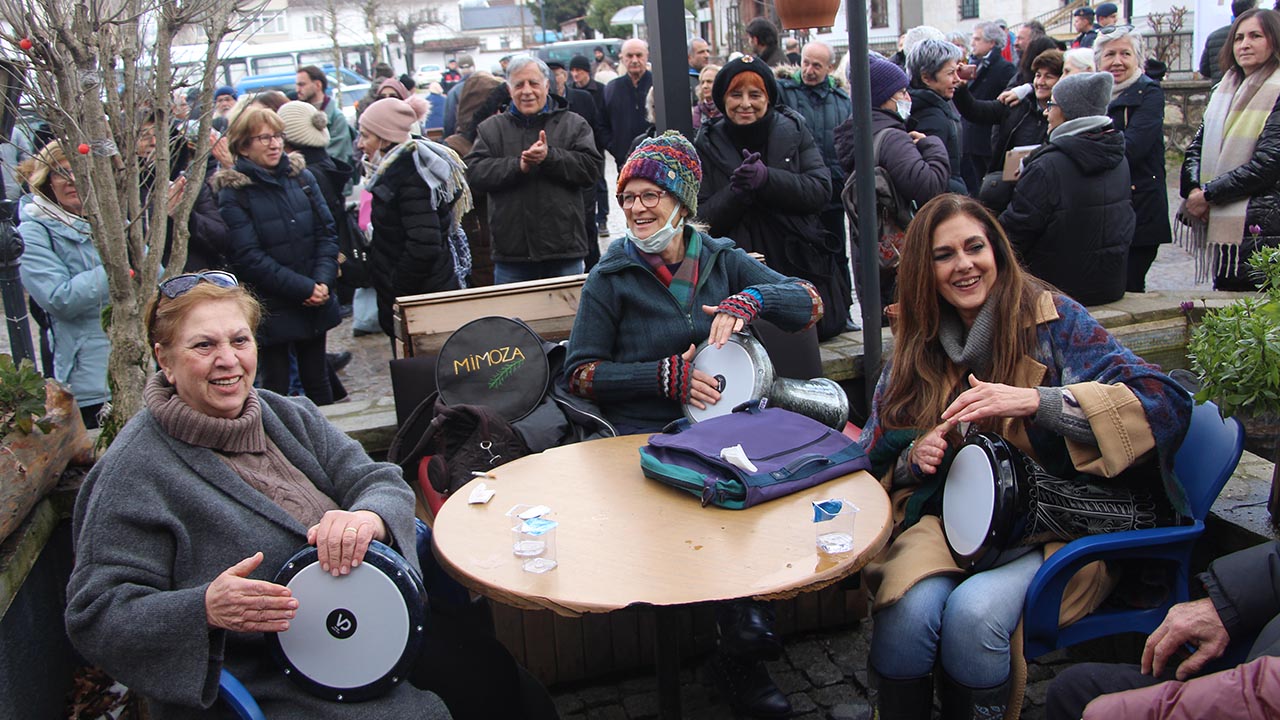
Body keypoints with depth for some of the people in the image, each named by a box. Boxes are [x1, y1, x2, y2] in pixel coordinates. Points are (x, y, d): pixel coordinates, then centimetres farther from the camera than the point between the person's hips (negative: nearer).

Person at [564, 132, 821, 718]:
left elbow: (811, 305, 5)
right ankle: (741, 652, -6)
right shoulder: (611, 278, 4)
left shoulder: (722, 259, 12)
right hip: (647, 434, -3)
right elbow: (580, 373, 1)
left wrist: (749, 300, -15)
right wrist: (666, 375, -10)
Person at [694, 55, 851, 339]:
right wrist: (735, 193, -24)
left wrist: (766, 178, -24)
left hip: (803, 267, 1)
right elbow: (702, 218, -6)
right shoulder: (708, 145, -1)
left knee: (826, 328, 7)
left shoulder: (794, 131, 1)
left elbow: (820, 190, -11)